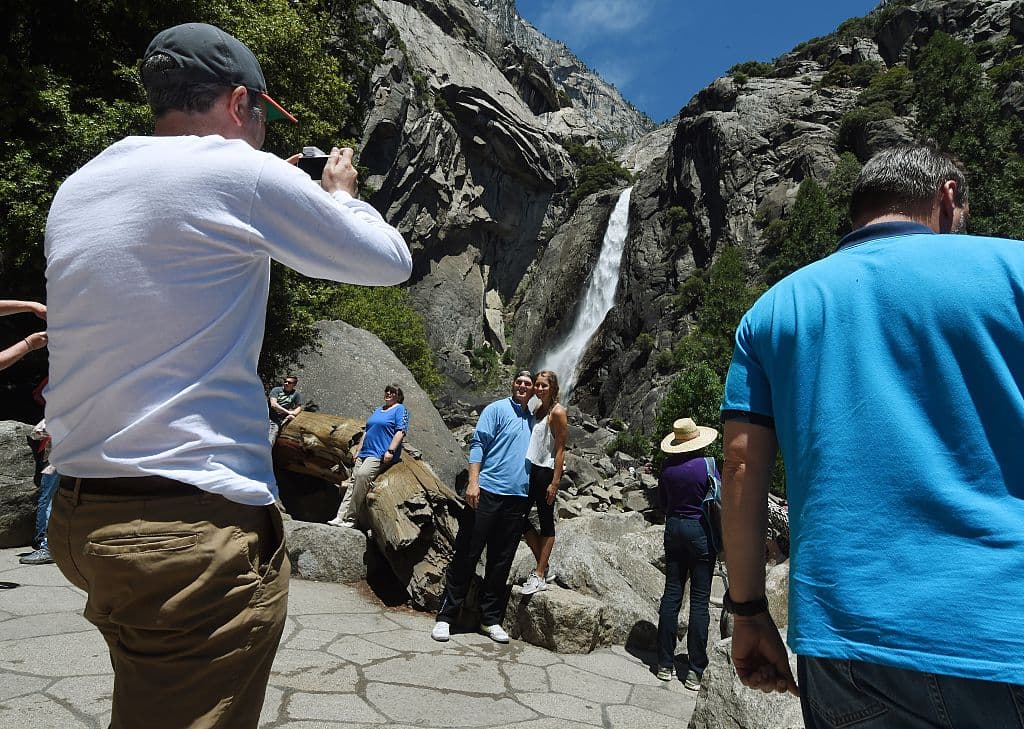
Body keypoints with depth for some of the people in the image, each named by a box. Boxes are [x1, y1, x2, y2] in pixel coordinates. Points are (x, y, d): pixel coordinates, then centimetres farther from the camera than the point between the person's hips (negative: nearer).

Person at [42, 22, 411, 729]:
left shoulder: (77, 189, 11)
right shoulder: (239, 171, -10)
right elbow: (391, 261, 0)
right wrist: (339, 192, 18)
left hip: (81, 515, 9)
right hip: (196, 532, -8)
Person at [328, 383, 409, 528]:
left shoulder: (400, 409, 0)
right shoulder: (377, 410, 24)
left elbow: (400, 432, -11)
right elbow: (366, 431, 26)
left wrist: (390, 451, -20)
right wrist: (358, 451, 19)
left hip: (381, 454, -8)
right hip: (365, 453, 8)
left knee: (362, 474, -26)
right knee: (354, 480, -4)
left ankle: (351, 520, -22)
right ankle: (340, 517, -6)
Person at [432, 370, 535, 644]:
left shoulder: (532, 420, 18)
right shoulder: (497, 409, 1)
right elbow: (478, 444, -8)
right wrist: (473, 481, -17)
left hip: (517, 498, 5)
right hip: (488, 492, -5)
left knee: (501, 562, 10)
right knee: (466, 555, -1)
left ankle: (490, 619, 20)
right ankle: (445, 616, 7)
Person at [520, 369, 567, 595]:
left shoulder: (557, 412, -12)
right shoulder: (537, 408, 11)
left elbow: (560, 449, -14)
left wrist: (555, 482, -17)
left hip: (546, 472, -8)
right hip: (530, 469, 8)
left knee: (546, 522, 2)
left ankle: (540, 576, 11)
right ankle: (543, 567, 22)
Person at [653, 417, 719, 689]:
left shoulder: (667, 466, -2)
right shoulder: (706, 466, -14)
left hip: (673, 529, 4)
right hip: (700, 532, -4)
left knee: (671, 594, 10)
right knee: (700, 600, 4)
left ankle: (665, 663, 16)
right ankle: (694, 671, 8)